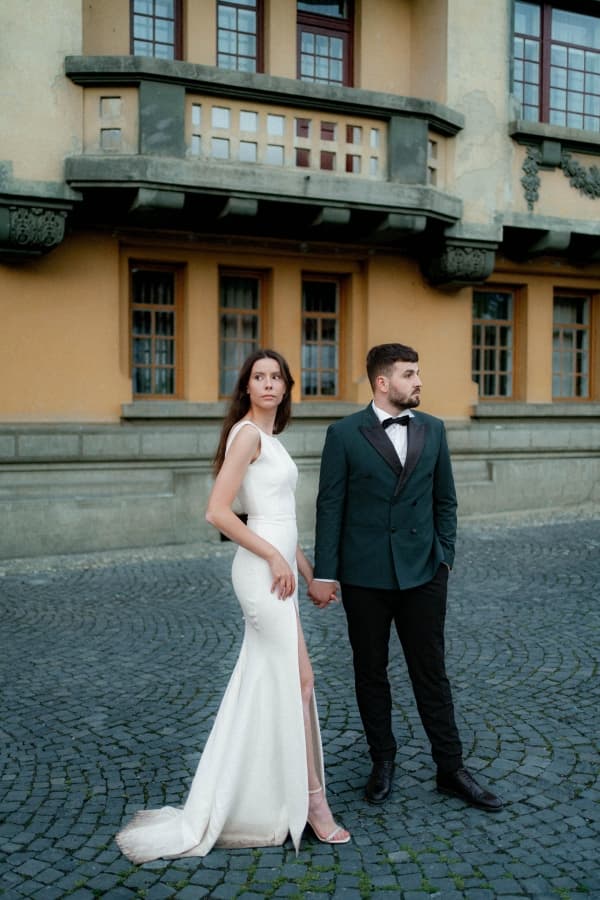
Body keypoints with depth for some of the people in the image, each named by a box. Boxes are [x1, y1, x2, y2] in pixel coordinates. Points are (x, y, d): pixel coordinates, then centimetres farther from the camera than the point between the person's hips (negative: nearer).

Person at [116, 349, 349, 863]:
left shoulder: (270, 439, 16)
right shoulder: (247, 434, -12)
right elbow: (218, 512, -20)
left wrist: (307, 570, 20)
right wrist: (274, 557, -16)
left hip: (279, 566, 9)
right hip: (263, 569, -9)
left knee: (260, 684, 14)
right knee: (297, 678, -2)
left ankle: (236, 800, 27)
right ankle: (311, 799, 11)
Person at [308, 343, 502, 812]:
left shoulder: (433, 429, 6)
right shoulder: (344, 434, -4)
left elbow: (445, 500, 11)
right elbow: (330, 506, -4)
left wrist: (445, 558, 5)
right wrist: (324, 574, -6)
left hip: (422, 573, 2)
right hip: (365, 576, -2)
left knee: (432, 672, 9)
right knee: (371, 672, 11)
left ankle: (451, 768, 21)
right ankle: (383, 761, 28)